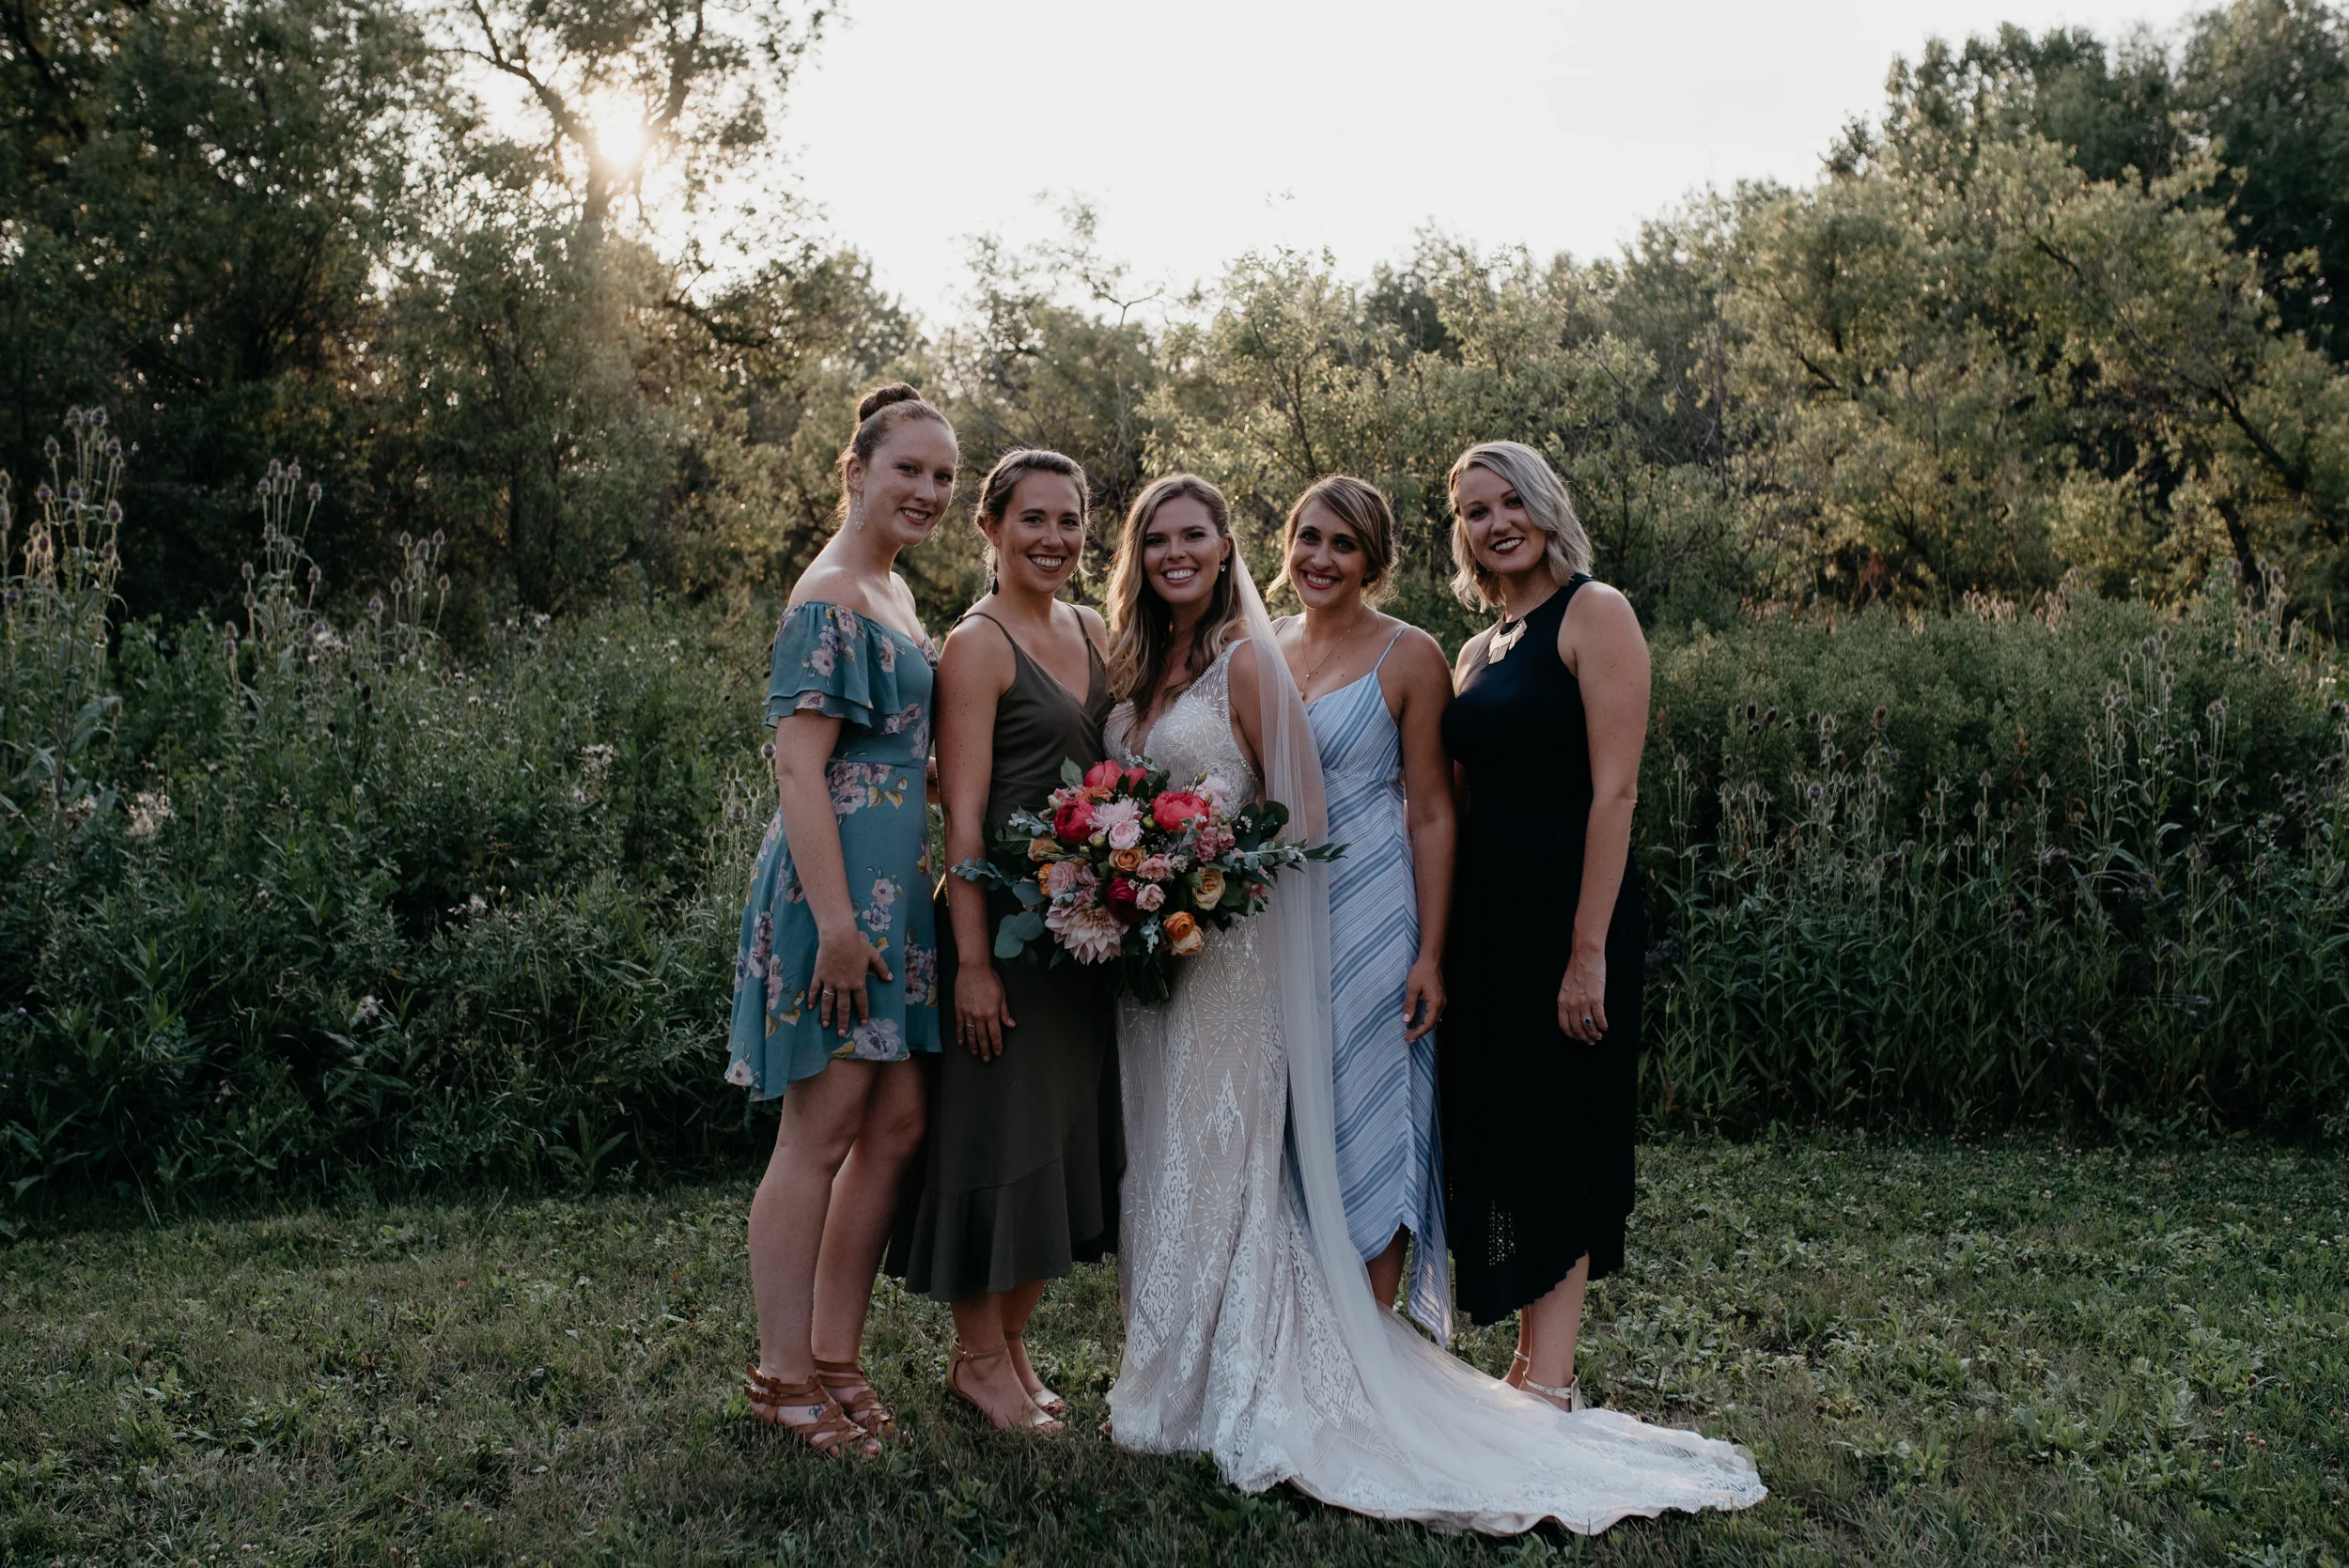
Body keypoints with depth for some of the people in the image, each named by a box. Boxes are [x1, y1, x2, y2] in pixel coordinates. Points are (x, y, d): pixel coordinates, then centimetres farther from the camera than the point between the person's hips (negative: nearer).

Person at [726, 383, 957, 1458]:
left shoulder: (893, 593, 17)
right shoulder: (828, 600, -12)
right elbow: (799, 766, -18)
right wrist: (837, 919, -22)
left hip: (895, 887, 10)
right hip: (838, 884, -10)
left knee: (896, 1122, 11)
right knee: (821, 1132, -1)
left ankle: (835, 1356, 23)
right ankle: (782, 1375, 12)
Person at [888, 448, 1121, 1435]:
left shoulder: (1093, 632, 13)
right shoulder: (979, 644, -10)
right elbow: (964, 812, -15)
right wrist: (972, 958, -19)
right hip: (1006, 918, -8)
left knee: (1066, 1126, 13)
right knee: (998, 1128, 1)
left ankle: (1013, 1341, 28)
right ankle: (978, 1356, 18)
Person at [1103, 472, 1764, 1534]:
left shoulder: (1248, 659, -8)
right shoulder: (1131, 666, 12)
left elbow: (1298, 817, -11)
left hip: (1223, 940, -7)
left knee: (1212, 1157, -2)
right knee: (1157, 1158, 12)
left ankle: (1220, 1396, 11)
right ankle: (1169, 1376, 24)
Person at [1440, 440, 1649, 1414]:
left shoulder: (1594, 613, -8)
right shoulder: (1478, 651, 15)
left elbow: (1614, 791, -16)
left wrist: (1589, 950, -21)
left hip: (1566, 904, -8)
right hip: (1485, 910, 8)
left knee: (1557, 1137, -1)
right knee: (1497, 1130, 11)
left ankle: (1546, 1386, 9)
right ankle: (1535, 1368, 23)